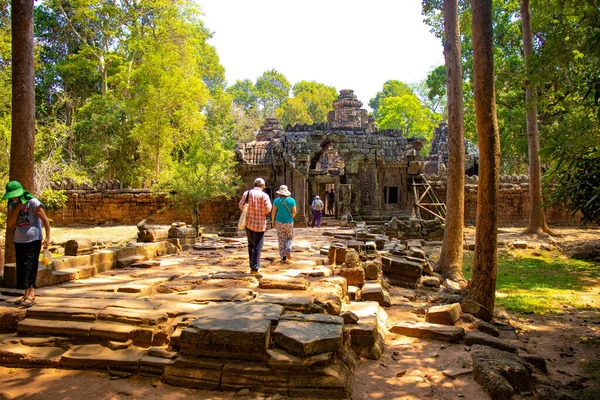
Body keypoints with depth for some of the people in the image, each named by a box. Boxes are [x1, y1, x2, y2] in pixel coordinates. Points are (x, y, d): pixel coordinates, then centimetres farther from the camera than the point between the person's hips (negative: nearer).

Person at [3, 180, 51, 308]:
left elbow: (45, 220, -9)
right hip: (19, 240, 6)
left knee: (29, 266, -10)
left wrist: (47, 237, -15)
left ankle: (31, 296, -8)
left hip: (33, 240, -6)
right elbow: (10, 224, 1)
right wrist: (17, 209, -12)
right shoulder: (12, 205, 9)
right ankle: (26, 295, 15)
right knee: (21, 267, 7)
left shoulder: (33, 203, -9)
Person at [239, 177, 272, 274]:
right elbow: (268, 209, -13)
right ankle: (255, 268, 4)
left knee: (251, 244, 19)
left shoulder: (246, 193, -1)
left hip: (248, 222, 4)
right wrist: (269, 204, 7)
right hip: (260, 224, -4)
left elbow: (241, 206, 2)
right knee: (257, 246, 3)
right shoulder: (264, 195, -11)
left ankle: (252, 265, 25)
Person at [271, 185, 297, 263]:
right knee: (289, 238, 19)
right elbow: (294, 212, -6)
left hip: (279, 222, 0)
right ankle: (288, 250, -8)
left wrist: (273, 221, 6)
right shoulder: (292, 200, -3)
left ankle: (283, 257, 6)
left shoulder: (277, 200, -4)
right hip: (289, 222, 0)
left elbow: (273, 212, -5)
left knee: (281, 240, 7)